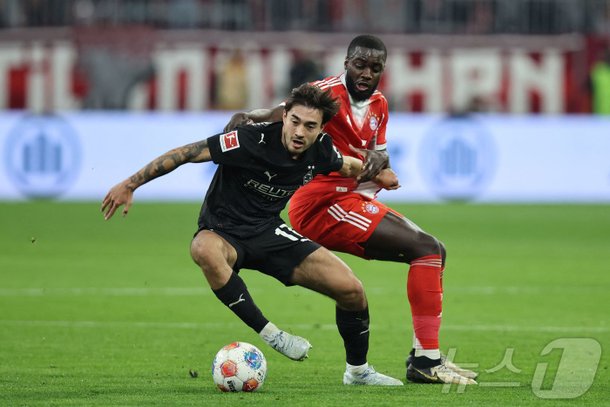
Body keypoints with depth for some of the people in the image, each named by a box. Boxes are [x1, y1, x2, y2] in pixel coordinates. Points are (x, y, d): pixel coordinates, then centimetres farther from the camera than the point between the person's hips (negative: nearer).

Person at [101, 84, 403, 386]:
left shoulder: (320, 151, -8)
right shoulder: (252, 141, -25)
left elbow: (350, 166, 19)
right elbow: (186, 153, -23)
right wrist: (130, 184, -25)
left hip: (268, 231, 5)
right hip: (223, 233, -5)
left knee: (351, 289, -10)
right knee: (204, 250, -44)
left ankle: (358, 370, 17)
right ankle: (271, 335, -32)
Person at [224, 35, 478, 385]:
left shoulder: (379, 105, 12)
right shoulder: (329, 92, -15)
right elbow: (284, 112, -26)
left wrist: (379, 160, -7)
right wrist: (250, 116, -46)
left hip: (356, 199, 10)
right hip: (323, 205, -10)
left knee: (434, 252, 17)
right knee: (427, 249, -17)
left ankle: (425, 357, 20)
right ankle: (426, 361, -17)